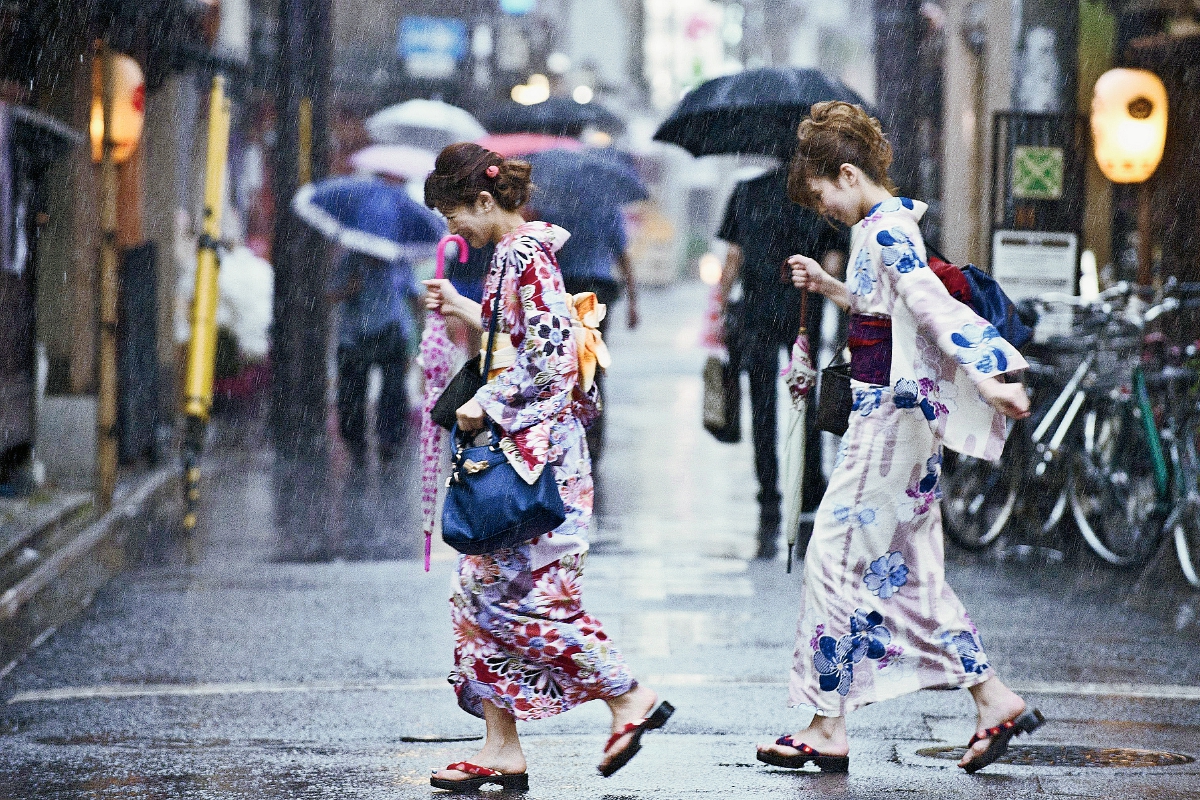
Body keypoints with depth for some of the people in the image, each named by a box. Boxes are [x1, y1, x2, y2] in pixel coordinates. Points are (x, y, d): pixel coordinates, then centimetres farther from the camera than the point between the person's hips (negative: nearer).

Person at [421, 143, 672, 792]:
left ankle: (629, 698, 1)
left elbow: (550, 354, -21)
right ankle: (501, 749, 8)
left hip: (533, 448, -10)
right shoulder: (522, 250, 15)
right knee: (484, 590, 7)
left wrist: (489, 403, -17)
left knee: (524, 592, -8)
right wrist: (461, 310, 28)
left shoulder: (523, 254, -14)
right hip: (518, 451, 10)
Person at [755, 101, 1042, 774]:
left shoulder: (885, 231, -15)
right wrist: (829, 286, 22)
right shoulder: (890, 226, 14)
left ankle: (827, 729, 0)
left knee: (836, 555, -4)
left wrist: (985, 377, -37)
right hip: (902, 414, 10)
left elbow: (930, 303, -28)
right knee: (909, 566, 12)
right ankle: (995, 700, 11)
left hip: (890, 414, -10)